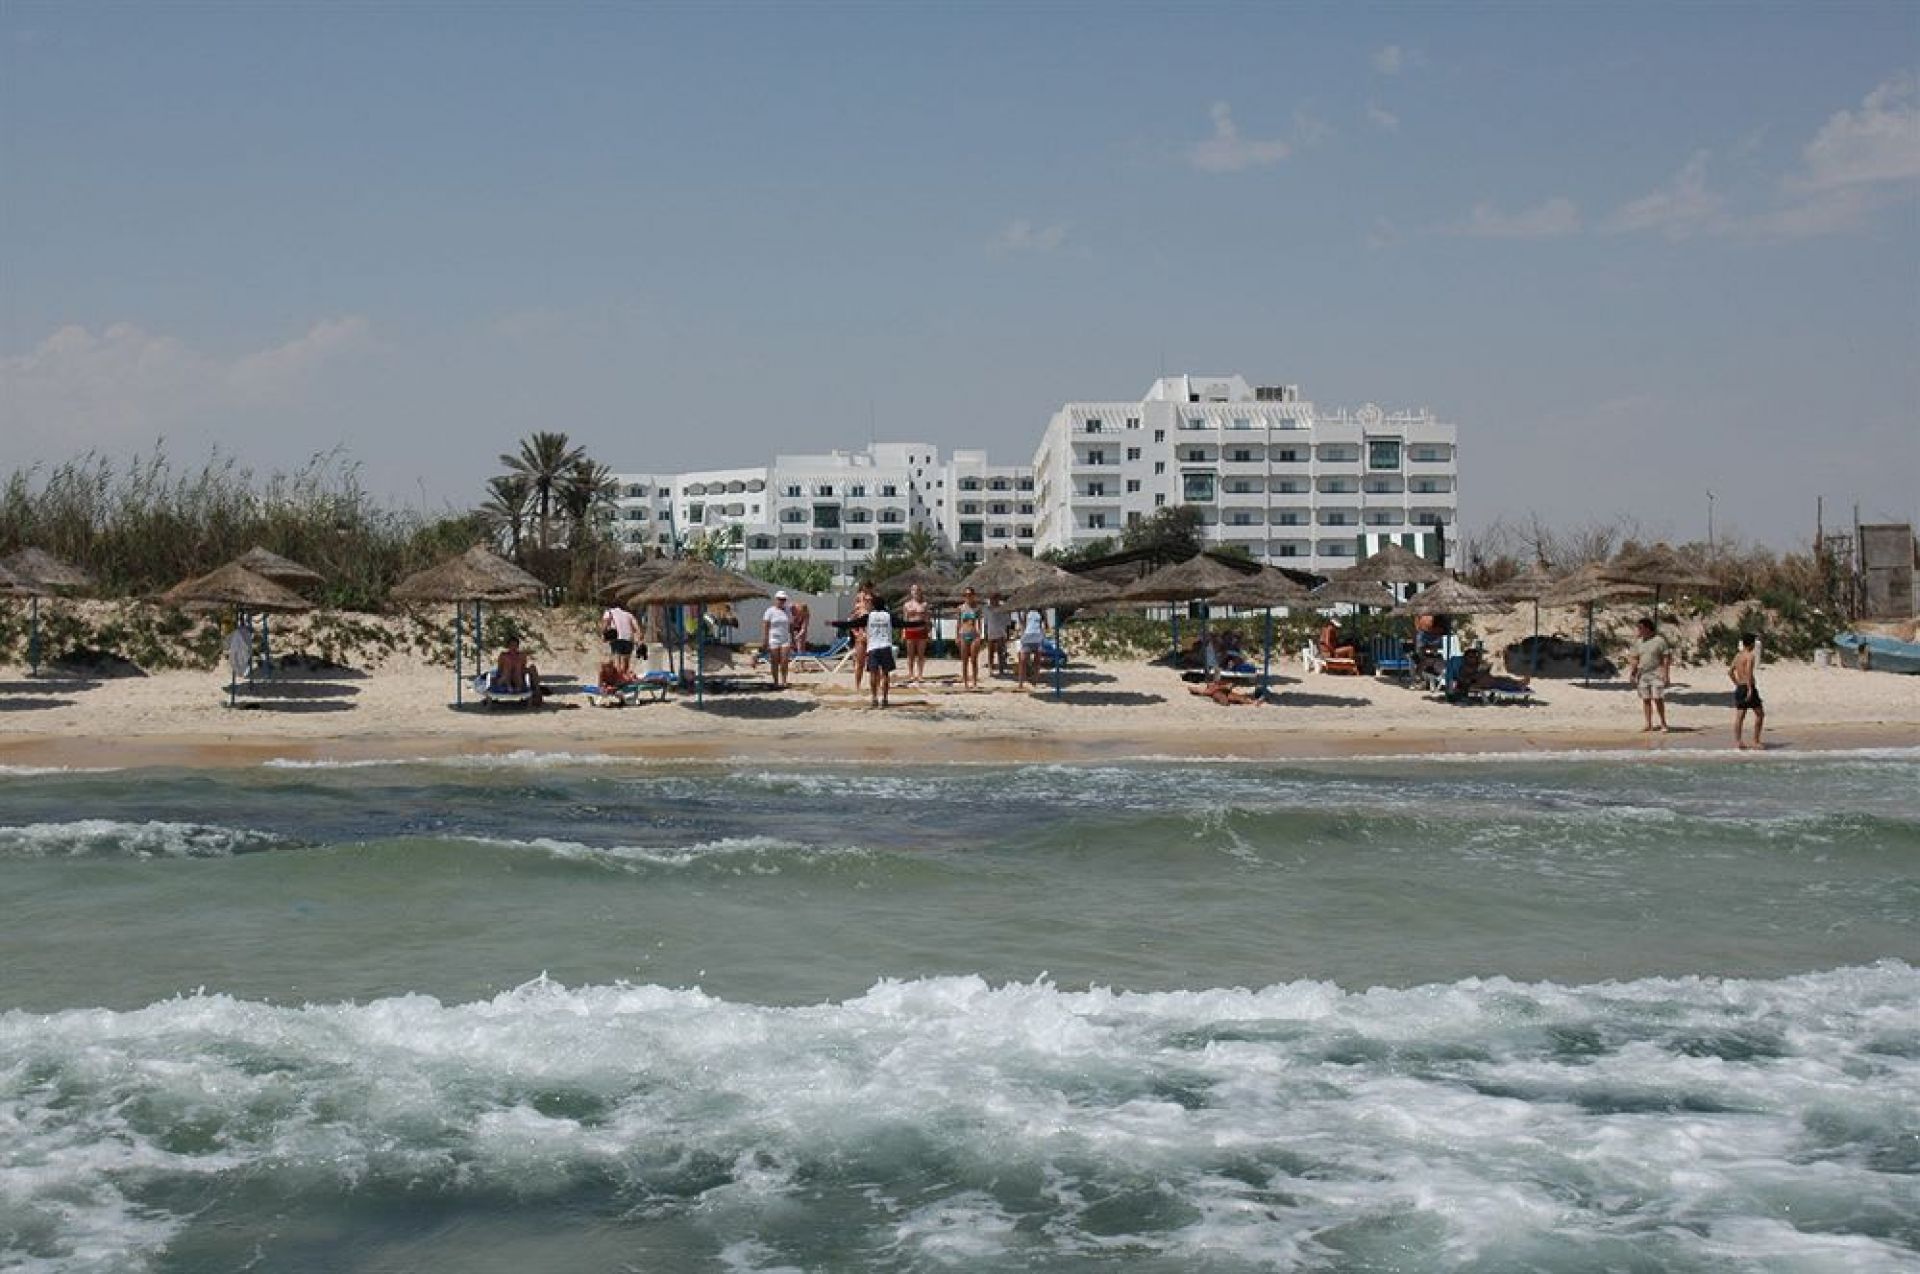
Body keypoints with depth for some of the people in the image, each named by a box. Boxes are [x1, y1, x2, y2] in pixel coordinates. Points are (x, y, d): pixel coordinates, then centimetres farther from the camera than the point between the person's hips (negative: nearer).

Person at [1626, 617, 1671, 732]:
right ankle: (1648, 725, 10)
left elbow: (1666, 659, -5)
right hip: (1643, 675, 5)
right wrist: (1632, 673, 8)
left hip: (1656, 674, -5)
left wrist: (1666, 675, -10)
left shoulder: (1659, 640, -5)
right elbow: (1635, 660, 16)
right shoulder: (1639, 643, 12)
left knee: (1658, 699, -9)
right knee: (1646, 700, 5)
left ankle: (1663, 723, 2)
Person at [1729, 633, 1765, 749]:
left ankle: (1737, 742, 5)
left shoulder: (1738, 655, 12)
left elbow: (1730, 672, 17)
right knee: (1760, 714, 3)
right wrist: (1750, 689, -23)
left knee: (1739, 716, 6)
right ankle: (1756, 741, 1)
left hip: (1739, 688, 8)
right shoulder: (1750, 656, -11)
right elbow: (1748, 672, -23)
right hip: (1749, 688, -8)